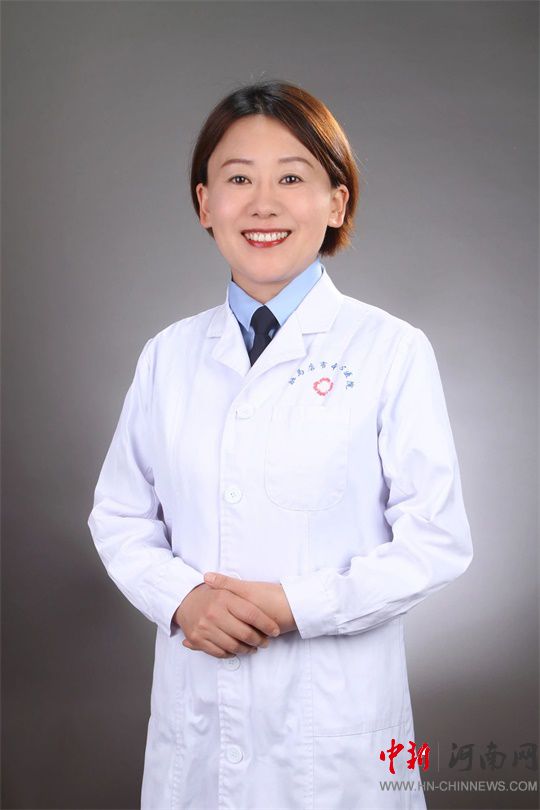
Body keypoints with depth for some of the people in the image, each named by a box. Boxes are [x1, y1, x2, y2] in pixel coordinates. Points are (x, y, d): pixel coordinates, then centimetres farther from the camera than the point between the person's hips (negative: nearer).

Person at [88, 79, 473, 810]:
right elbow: (120, 517, 7)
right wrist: (182, 598, -10)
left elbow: (438, 540, -8)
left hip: (334, 719, -3)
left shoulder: (392, 350, -9)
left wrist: (296, 605, -16)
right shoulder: (169, 354, 3)